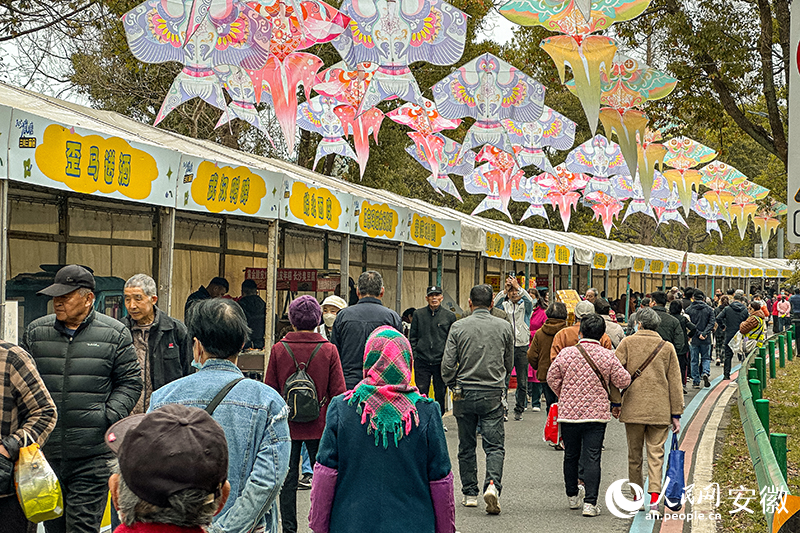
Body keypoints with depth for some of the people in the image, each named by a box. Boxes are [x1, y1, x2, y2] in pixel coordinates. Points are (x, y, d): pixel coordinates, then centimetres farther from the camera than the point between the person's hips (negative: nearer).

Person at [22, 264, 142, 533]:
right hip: (45, 450, 4)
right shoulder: (36, 332, 9)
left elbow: (130, 383, 4)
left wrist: (108, 417, -9)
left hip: (93, 454, -3)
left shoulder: (115, 334, 1)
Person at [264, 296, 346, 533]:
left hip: (287, 425, 0)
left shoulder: (279, 349, -6)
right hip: (319, 425, 0)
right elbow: (338, 392, -5)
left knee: (288, 479, 8)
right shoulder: (329, 350, -7)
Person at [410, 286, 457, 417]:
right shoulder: (418, 314, 6)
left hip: (441, 362, 0)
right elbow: (413, 337, 10)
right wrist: (415, 354, 0)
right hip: (422, 361, 0)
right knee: (421, 395, -1)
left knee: (440, 394, 5)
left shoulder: (449, 316, 4)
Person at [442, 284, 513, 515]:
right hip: (493, 395, 0)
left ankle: (469, 493, 17)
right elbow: (509, 364, 10)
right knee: (494, 445, 1)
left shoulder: (458, 327, -5)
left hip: (464, 394, 0)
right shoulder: (504, 327, 0)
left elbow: (447, 364, -7)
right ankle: (493, 484, -21)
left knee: (466, 447, 12)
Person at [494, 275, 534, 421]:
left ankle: (519, 410, 15)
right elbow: (495, 304, -12)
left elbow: (530, 301, -15)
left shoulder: (524, 306, 8)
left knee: (522, 382, 5)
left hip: (522, 347, 1)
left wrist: (518, 286, -20)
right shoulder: (504, 305, 9)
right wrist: (505, 289, -19)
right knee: (504, 379, -2)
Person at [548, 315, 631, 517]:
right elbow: (623, 381, -3)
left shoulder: (566, 353, -4)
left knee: (570, 455, 16)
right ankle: (590, 502, -8)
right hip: (596, 414, -1)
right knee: (592, 458, -2)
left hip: (569, 412, 2)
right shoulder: (608, 357, -7)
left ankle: (573, 496, 30)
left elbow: (552, 378, 3)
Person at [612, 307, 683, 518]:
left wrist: (615, 402, 2)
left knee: (634, 454, 12)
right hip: (659, 411, 0)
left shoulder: (627, 343, 1)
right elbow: (675, 383, 6)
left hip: (633, 409, 0)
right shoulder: (667, 348, 5)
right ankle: (654, 500, -12)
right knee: (656, 454, 1)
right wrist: (676, 414, 9)